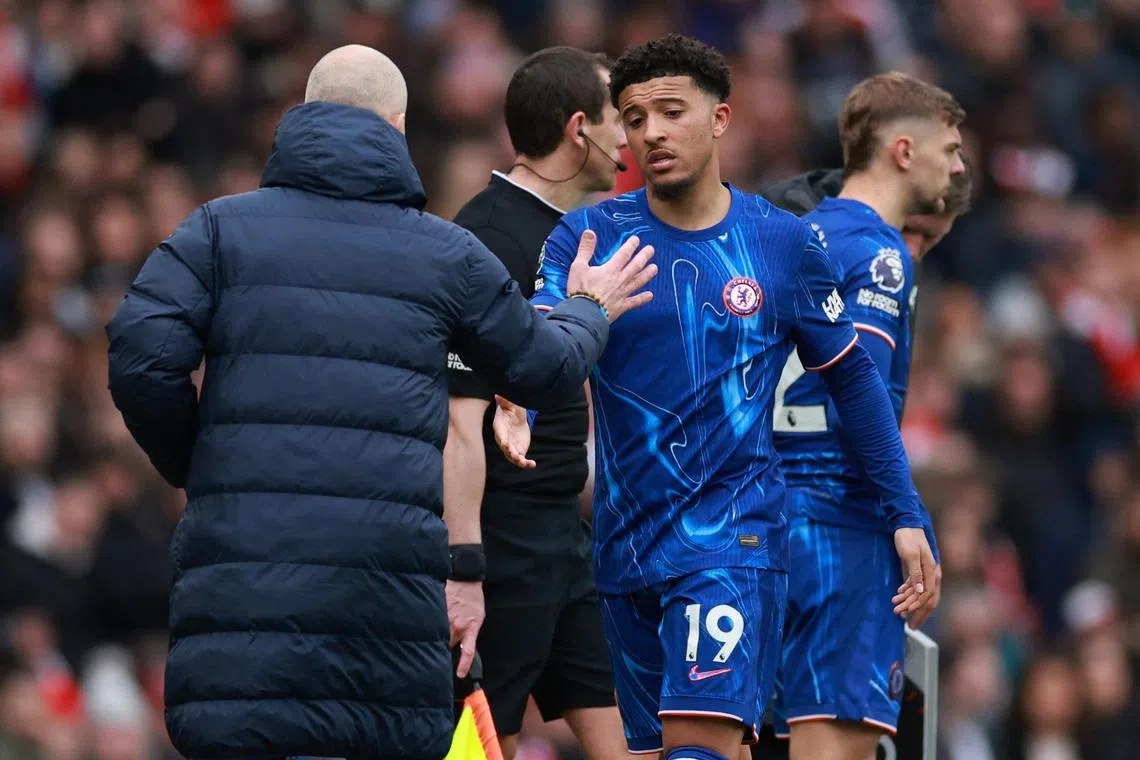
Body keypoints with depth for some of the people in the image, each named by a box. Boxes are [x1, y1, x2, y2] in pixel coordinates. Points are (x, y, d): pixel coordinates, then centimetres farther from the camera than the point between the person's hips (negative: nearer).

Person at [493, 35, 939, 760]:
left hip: (738, 536, -3)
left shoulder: (783, 242, 2)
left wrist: (907, 514, 8)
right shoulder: (590, 235, 1)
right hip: (627, 539, 3)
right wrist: (517, 409, -40)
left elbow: (853, 375, 10)